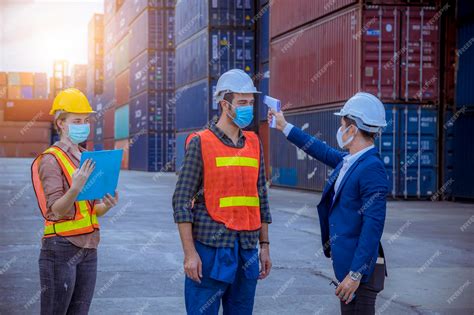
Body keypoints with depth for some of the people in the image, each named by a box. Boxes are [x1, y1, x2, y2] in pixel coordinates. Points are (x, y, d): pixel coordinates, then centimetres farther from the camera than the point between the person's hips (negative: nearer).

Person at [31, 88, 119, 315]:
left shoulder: (88, 159, 14)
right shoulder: (51, 160, -8)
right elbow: (57, 210, -16)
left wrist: (107, 205, -5)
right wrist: (76, 187, -32)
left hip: (88, 247, 7)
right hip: (61, 246, -7)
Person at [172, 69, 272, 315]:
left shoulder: (254, 144, 11)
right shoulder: (200, 143, -5)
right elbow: (181, 202, -8)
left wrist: (265, 245, 12)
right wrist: (189, 253, -13)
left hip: (247, 248, 5)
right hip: (210, 248, -5)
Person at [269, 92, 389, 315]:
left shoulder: (372, 168, -20)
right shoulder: (349, 161, 6)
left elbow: (373, 227, -24)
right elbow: (324, 152, 26)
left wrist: (356, 274, -25)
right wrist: (285, 127, 32)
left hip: (360, 266, -9)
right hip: (346, 262, 9)